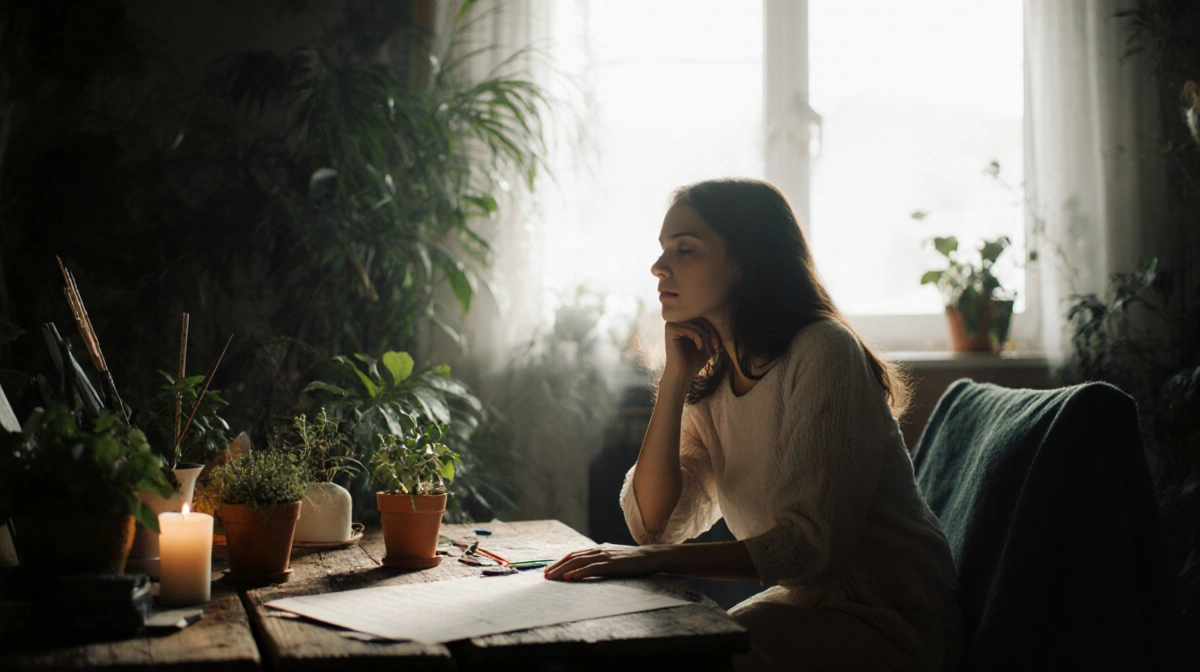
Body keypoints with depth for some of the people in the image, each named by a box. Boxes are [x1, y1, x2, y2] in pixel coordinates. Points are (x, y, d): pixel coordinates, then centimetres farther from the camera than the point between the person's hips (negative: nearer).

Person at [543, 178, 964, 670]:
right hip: (804, 606, 7)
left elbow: (814, 546, -25)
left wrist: (659, 559, -29)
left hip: (888, 624, -6)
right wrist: (675, 377, -9)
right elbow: (654, 525, -4)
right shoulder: (711, 382, 5)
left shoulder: (823, 352, -18)